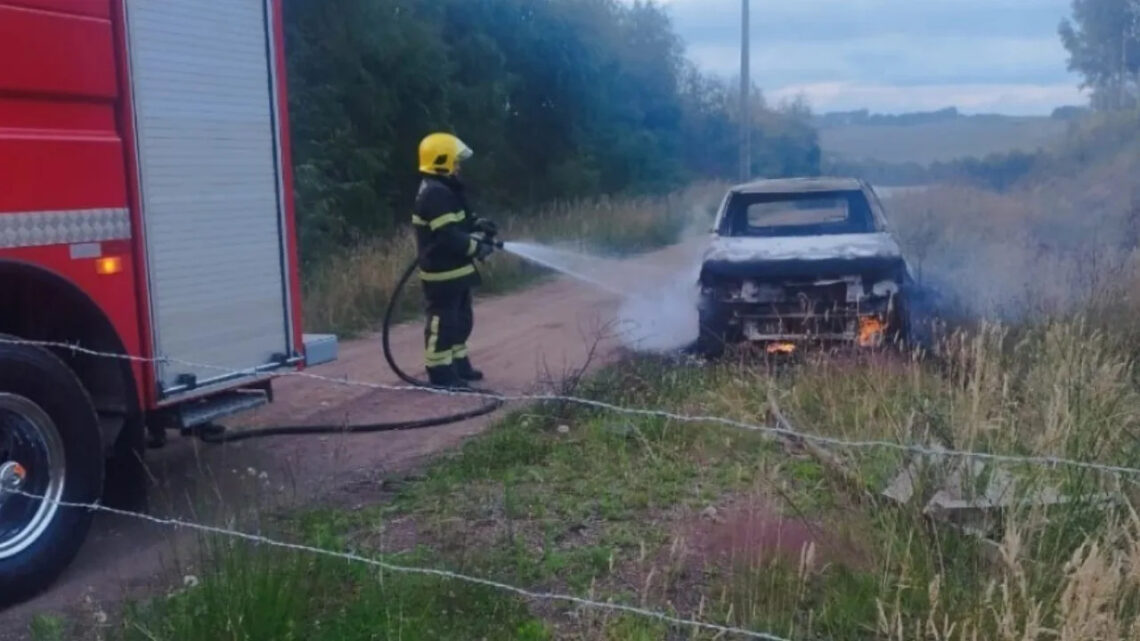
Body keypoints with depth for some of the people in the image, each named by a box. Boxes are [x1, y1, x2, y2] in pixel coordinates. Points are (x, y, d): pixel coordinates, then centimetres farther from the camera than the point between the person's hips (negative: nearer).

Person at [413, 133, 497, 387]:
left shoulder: (444, 189, 14)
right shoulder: (435, 194, -22)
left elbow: (458, 221, 25)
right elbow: (448, 236, -28)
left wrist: (476, 223, 7)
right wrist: (478, 247, -19)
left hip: (454, 269, 11)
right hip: (442, 272, -11)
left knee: (461, 319, 20)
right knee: (443, 321, -4)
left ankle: (458, 364, 31)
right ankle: (440, 373, 3)